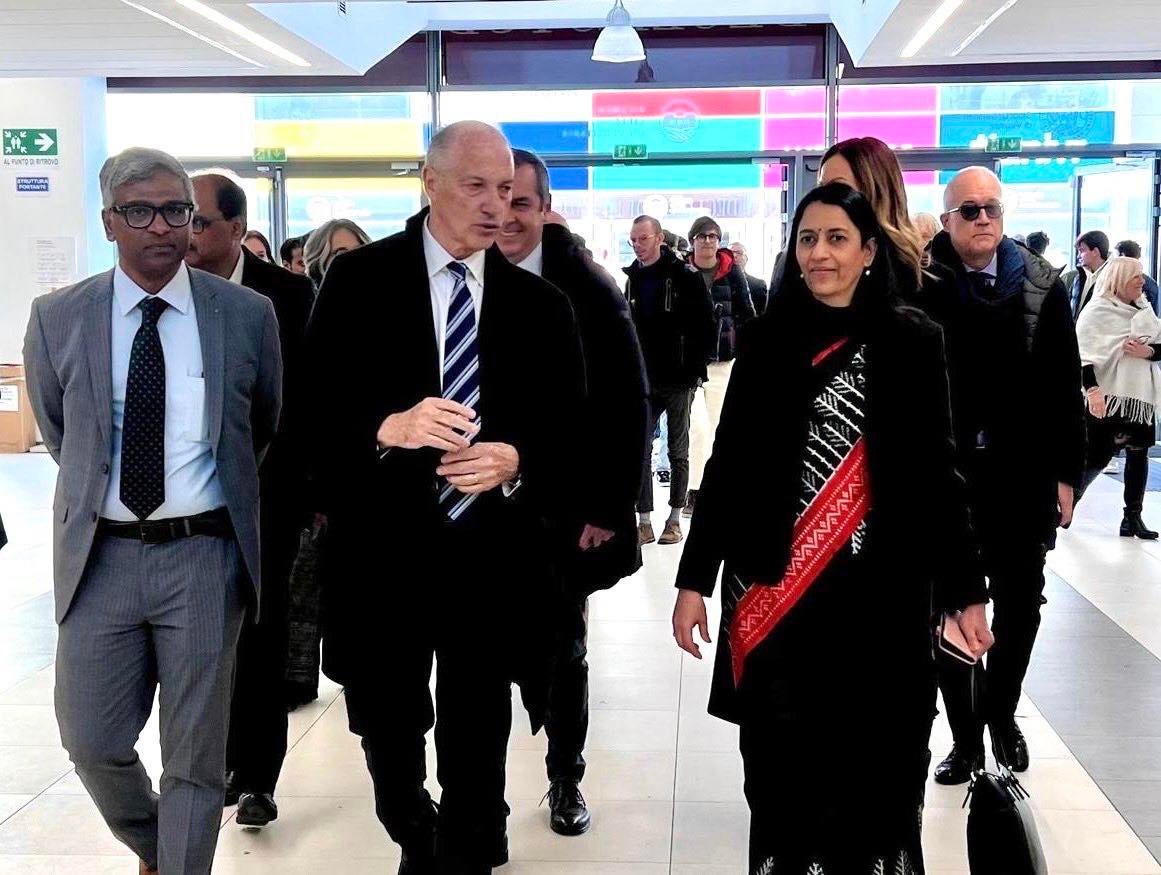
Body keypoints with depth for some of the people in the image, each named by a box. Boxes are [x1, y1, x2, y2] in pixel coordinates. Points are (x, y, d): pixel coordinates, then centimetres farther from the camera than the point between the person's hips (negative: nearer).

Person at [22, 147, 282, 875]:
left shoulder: (249, 314, -2)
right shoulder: (58, 320, -1)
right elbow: (56, 430, 14)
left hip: (204, 555, -1)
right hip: (100, 555, 1)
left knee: (196, 755, 7)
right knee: (93, 743, 8)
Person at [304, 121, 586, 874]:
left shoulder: (541, 303, 4)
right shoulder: (358, 279, -1)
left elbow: (573, 432, 2)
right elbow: (314, 410, -7)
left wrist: (516, 462, -18)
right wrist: (389, 427, -26)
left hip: (494, 560, 1)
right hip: (383, 553, 0)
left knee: (476, 758, 11)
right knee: (389, 741, 16)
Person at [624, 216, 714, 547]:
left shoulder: (685, 276, -7)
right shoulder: (632, 278, 10)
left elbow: (705, 326, -7)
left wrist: (695, 368, -12)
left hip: (678, 381, -5)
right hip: (644, 381, 5)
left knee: (678, 452, 6)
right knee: (639, 450, 1)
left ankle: (675, 519, 15)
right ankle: (644, 522, 6)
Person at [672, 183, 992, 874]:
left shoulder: (912, 340, 2)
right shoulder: (768, 339, 6)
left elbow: (938, 470, 3)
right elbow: (730, 462, 6)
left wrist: (966, 590, 1)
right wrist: (695, 579, 3)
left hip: (881, 590, -1)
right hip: (776, 591, 1)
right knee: (782, 768, 5)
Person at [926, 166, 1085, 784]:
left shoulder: (1042, 285, 1)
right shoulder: (921, 283, -4)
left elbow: (1064, 384, 1)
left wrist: (1066, 473, -1)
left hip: (1023, 477, 2)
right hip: (943, 476, -2)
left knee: (1021, 606, 14)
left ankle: (1001, 712, 37)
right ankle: (966, 736, 23)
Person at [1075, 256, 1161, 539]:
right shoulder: (1097, 311, -6)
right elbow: (1085, 354, -13)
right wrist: (1092, 389, -24)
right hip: (1108, 397, -6)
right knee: (1097, 457, -5)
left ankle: (1133, 517, 11)